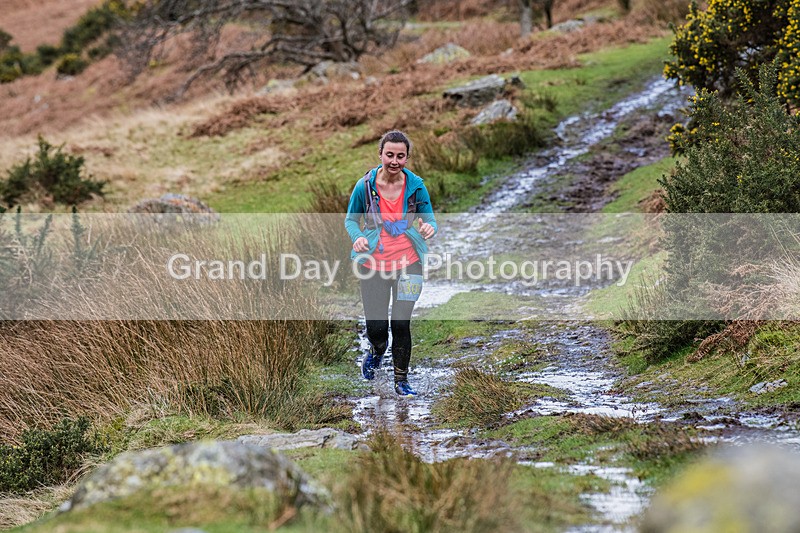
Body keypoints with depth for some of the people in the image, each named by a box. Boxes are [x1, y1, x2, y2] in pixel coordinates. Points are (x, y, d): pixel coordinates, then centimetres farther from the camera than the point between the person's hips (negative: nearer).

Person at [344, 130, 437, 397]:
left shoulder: (416, 186, -5)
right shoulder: (364, 186, -8)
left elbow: (429, 219, 5)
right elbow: (350, 220, 5)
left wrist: (429, 228, -19)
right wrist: (357, 237, -17)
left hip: (408, 264, 0)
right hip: (373, 265, 0)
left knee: (401, 324, -5)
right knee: (376, 327, 2)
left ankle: (401, 380, 14)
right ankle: (376, 351, 41)